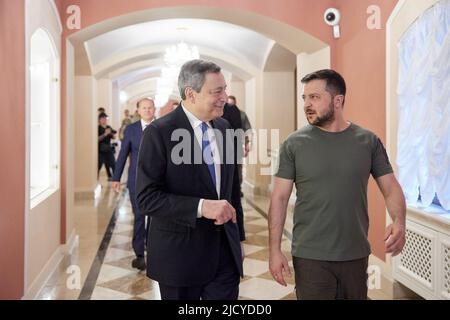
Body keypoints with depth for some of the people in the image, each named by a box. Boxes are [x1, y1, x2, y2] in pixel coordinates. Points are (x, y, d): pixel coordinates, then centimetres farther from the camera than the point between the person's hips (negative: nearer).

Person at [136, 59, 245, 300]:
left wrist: (238, 238, 15)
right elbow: (146, 198, -18)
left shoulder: (224, 127, 6)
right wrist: (201, 207, -27)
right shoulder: (159, 132, -13)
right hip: (180, 253, -4)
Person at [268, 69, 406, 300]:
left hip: (356, 255, 2)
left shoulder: (369, 142, -1)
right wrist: (274, 250, -9)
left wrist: (399, 222, -18)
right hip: (310, 257, -2)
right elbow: (279, 197, -4)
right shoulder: (294, 144, -4)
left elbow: (391, 188, 2)